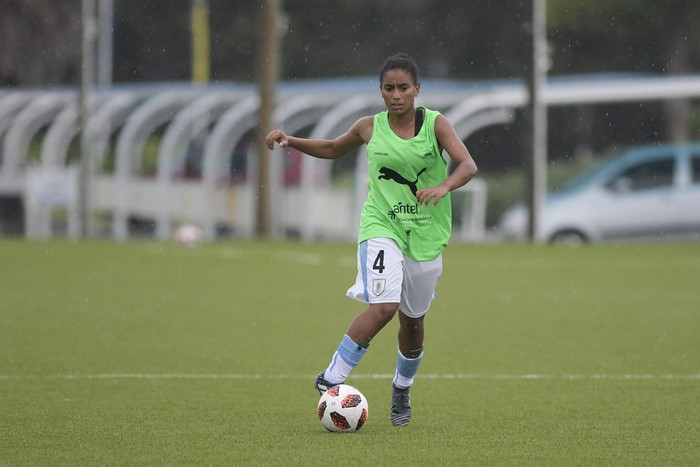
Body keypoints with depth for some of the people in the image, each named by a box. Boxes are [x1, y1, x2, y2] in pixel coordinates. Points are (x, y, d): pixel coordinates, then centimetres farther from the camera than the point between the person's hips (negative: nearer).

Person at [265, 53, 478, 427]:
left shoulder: (435, 124, -4)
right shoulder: (370, 128, 1)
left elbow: (468, 165, -15)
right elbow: (332, 149, 20)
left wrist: (444, 186, -35)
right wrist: (290, 141, 6)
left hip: (426, 233, 1)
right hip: (381, 226, -1)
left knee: (413, 319, 12)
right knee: (383, 307, -24)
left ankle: (401, 392, 37)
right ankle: (331, 379, -14)